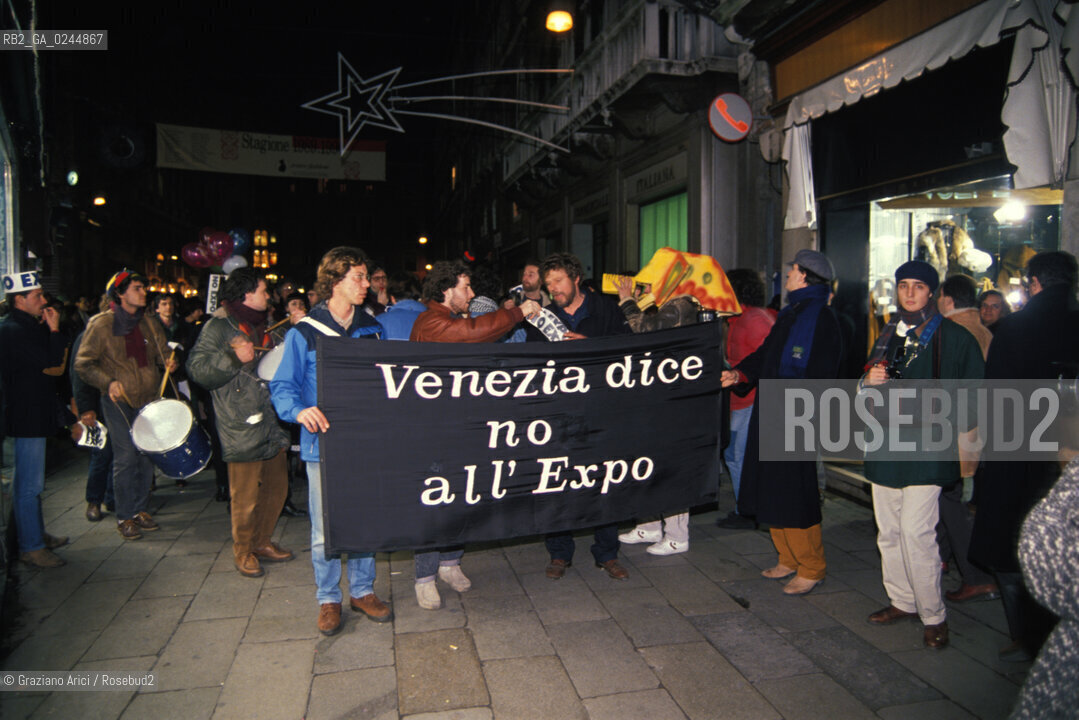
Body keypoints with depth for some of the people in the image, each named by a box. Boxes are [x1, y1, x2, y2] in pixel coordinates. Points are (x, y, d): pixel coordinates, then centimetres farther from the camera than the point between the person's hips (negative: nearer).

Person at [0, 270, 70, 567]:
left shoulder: (26, 327, 14)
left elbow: (50, 359, 14)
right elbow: (51, 361, -24)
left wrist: (48, 331, 2)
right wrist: (54, 330, -12)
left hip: (33, 415, 11)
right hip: (26, 418, -11)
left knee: (31, 482, 20)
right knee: (29, 484, -4)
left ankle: (37, 535, 32)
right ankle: (31, 548, 4)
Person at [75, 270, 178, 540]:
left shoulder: (149, 323, 8)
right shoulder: (101, 324, -6)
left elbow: (163, 351, 15)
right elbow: (83, 364, -5)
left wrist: (169, 361, -8)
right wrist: (108, 382, -19)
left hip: (149, 398, 5)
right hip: (119, 401, -4)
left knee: (147, 455, 7)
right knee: (126, 457, -5)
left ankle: (141, 509, 22)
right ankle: (124, 517, 9)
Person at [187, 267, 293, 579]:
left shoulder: (266, 326, 18)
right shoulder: (219, 327, -6)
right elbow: (197, 368, -15)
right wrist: (234, 357, -26)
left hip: (272, 424, 8)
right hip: (241, 427, -8)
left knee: (277, 486, 12)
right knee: (246, 494, -1)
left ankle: (262, 542, 29)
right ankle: (243, 550, 18)